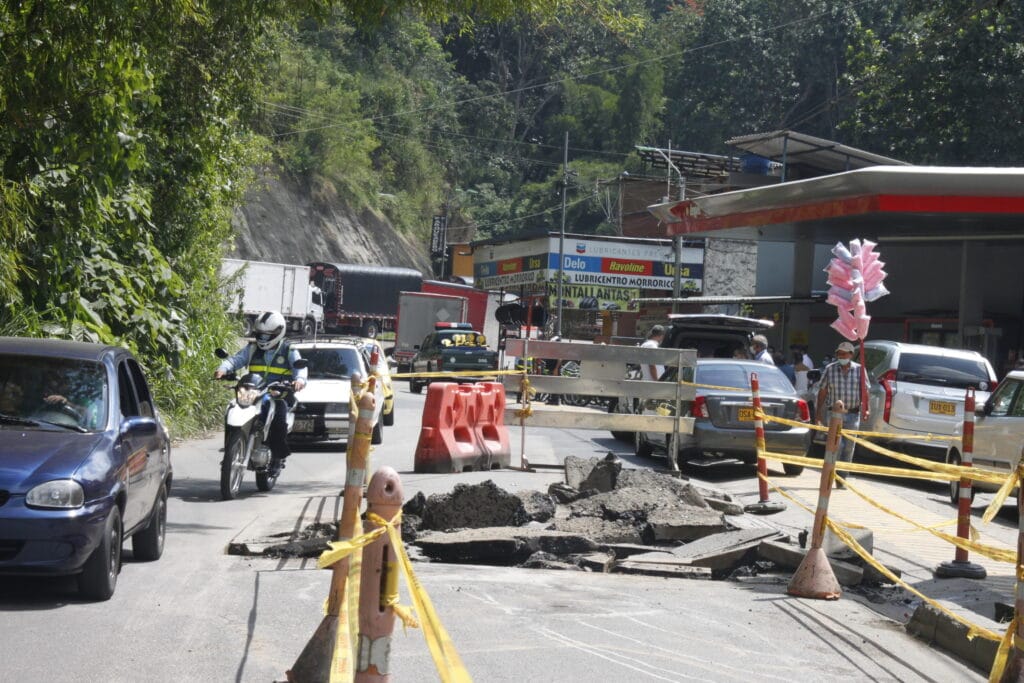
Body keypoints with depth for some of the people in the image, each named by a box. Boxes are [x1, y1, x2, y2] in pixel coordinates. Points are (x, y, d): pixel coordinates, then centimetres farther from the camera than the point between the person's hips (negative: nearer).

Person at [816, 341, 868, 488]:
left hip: (853, 414, 2)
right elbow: (822, 392, 6)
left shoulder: (859, 369, 3)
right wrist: (818, 412, 4)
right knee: (837, 444, -13)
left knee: (848, 447, 6)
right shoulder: (829, 369, 2)